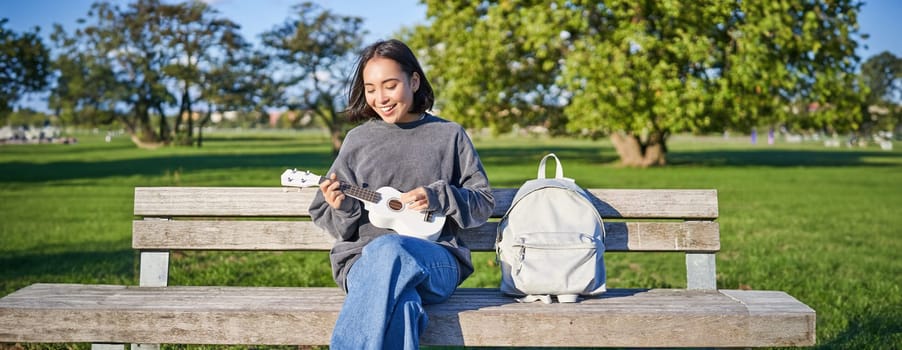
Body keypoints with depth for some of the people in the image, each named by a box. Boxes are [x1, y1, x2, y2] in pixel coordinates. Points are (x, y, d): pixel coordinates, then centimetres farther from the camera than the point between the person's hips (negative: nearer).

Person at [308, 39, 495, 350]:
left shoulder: (450, 135, 10)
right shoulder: (357, 140, 13)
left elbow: (483, 203, 10)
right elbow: (332, 222, 15)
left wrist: (438, 198, -9)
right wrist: (342, 207, -9)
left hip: (437, 260, 0)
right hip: (364, 257, 0)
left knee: (389, 250, -38)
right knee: (400, 304, -38)